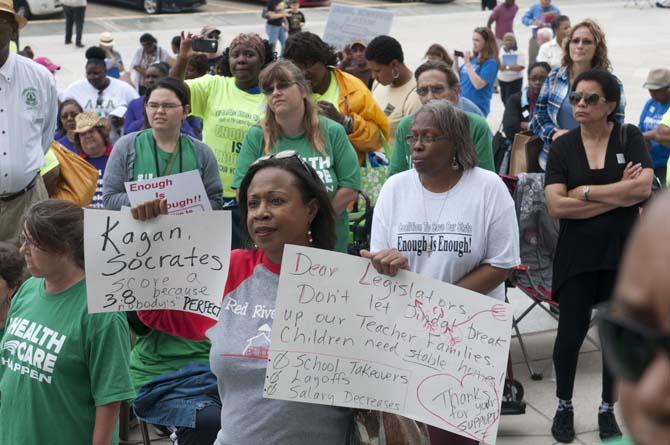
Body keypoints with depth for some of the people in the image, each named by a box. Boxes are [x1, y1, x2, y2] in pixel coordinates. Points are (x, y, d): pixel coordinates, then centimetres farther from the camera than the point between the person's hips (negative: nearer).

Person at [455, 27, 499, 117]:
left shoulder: (490, 62, -11)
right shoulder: (472, 58, 11)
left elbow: (478, 84, -21)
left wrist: (467, 63, -19)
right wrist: (455, 61, 3)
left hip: (477, 108, -7)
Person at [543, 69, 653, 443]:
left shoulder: (630, 138, -2)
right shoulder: (563, 146, 0)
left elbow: (644, 187, -17)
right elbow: (556, 205, -12)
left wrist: (586, 192, -14)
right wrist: (618, 195, -14)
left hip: (623, 253, 0)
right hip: (578, 254, 0)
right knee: (572, 331, 1)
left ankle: (608, 409, 26)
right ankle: (564, 406, 22)